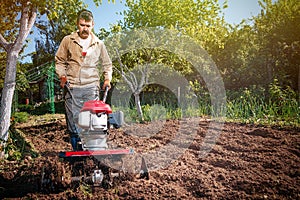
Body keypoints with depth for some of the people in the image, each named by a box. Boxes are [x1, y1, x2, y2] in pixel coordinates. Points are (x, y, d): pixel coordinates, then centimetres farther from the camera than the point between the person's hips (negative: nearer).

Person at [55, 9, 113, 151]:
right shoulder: (67, 41, 10)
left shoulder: (99, 44, 13)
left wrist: (107, 79, 5)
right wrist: (62, 76, -2)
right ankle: (76, 148, 4)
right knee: (73, 117, -3)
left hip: (91, 86, 1)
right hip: (72, 86, 0)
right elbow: (59, 61, 13)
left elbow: (107, 64, 21)